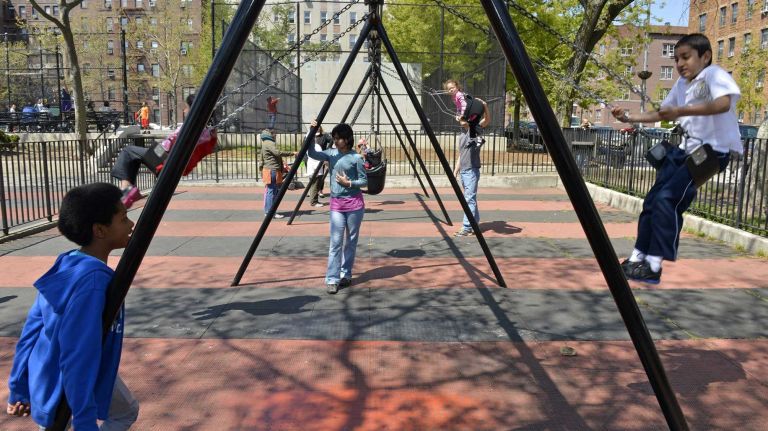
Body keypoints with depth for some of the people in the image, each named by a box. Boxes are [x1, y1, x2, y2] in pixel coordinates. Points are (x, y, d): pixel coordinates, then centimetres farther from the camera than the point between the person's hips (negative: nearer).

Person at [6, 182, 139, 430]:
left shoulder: (66, 267, -3)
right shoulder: (93, 279, -30)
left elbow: (32, 328, 5)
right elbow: (78, 358, -31)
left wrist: (19, 389, 16)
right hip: (70, 393, -8)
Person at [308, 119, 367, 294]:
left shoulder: (356, 158, -6)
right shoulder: (331, 153, 5)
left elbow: (364, 181, -2)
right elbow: (312, 153, -7)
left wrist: (349, 183, -16)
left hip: (354, 203, -2)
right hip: (336, 203, 2)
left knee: (351, 240, 7)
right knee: (336, 241, -4)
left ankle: (346, 275, 20)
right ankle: (332, 280, -3)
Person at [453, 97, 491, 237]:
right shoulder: (462, 136, 20)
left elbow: (487, 120, -21)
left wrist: (484, 106, -37)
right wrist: (455, 172, 18)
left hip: (472, 171, -8)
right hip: (463, 171, 8)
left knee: (470, 199, -10)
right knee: (470, 199, 12)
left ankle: (467, 227, -11)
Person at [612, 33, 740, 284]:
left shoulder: (714, 74, -12)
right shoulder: (681, 84, 12)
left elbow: (723, 103, -32)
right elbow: (661, 114, 22)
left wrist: (681, 111, -43)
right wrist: (629, 118, 10)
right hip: (687, 148, 9)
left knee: (667, 199, -20)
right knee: (652, 199, 3)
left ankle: (653, 266, -14)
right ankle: (637, 258, 13)